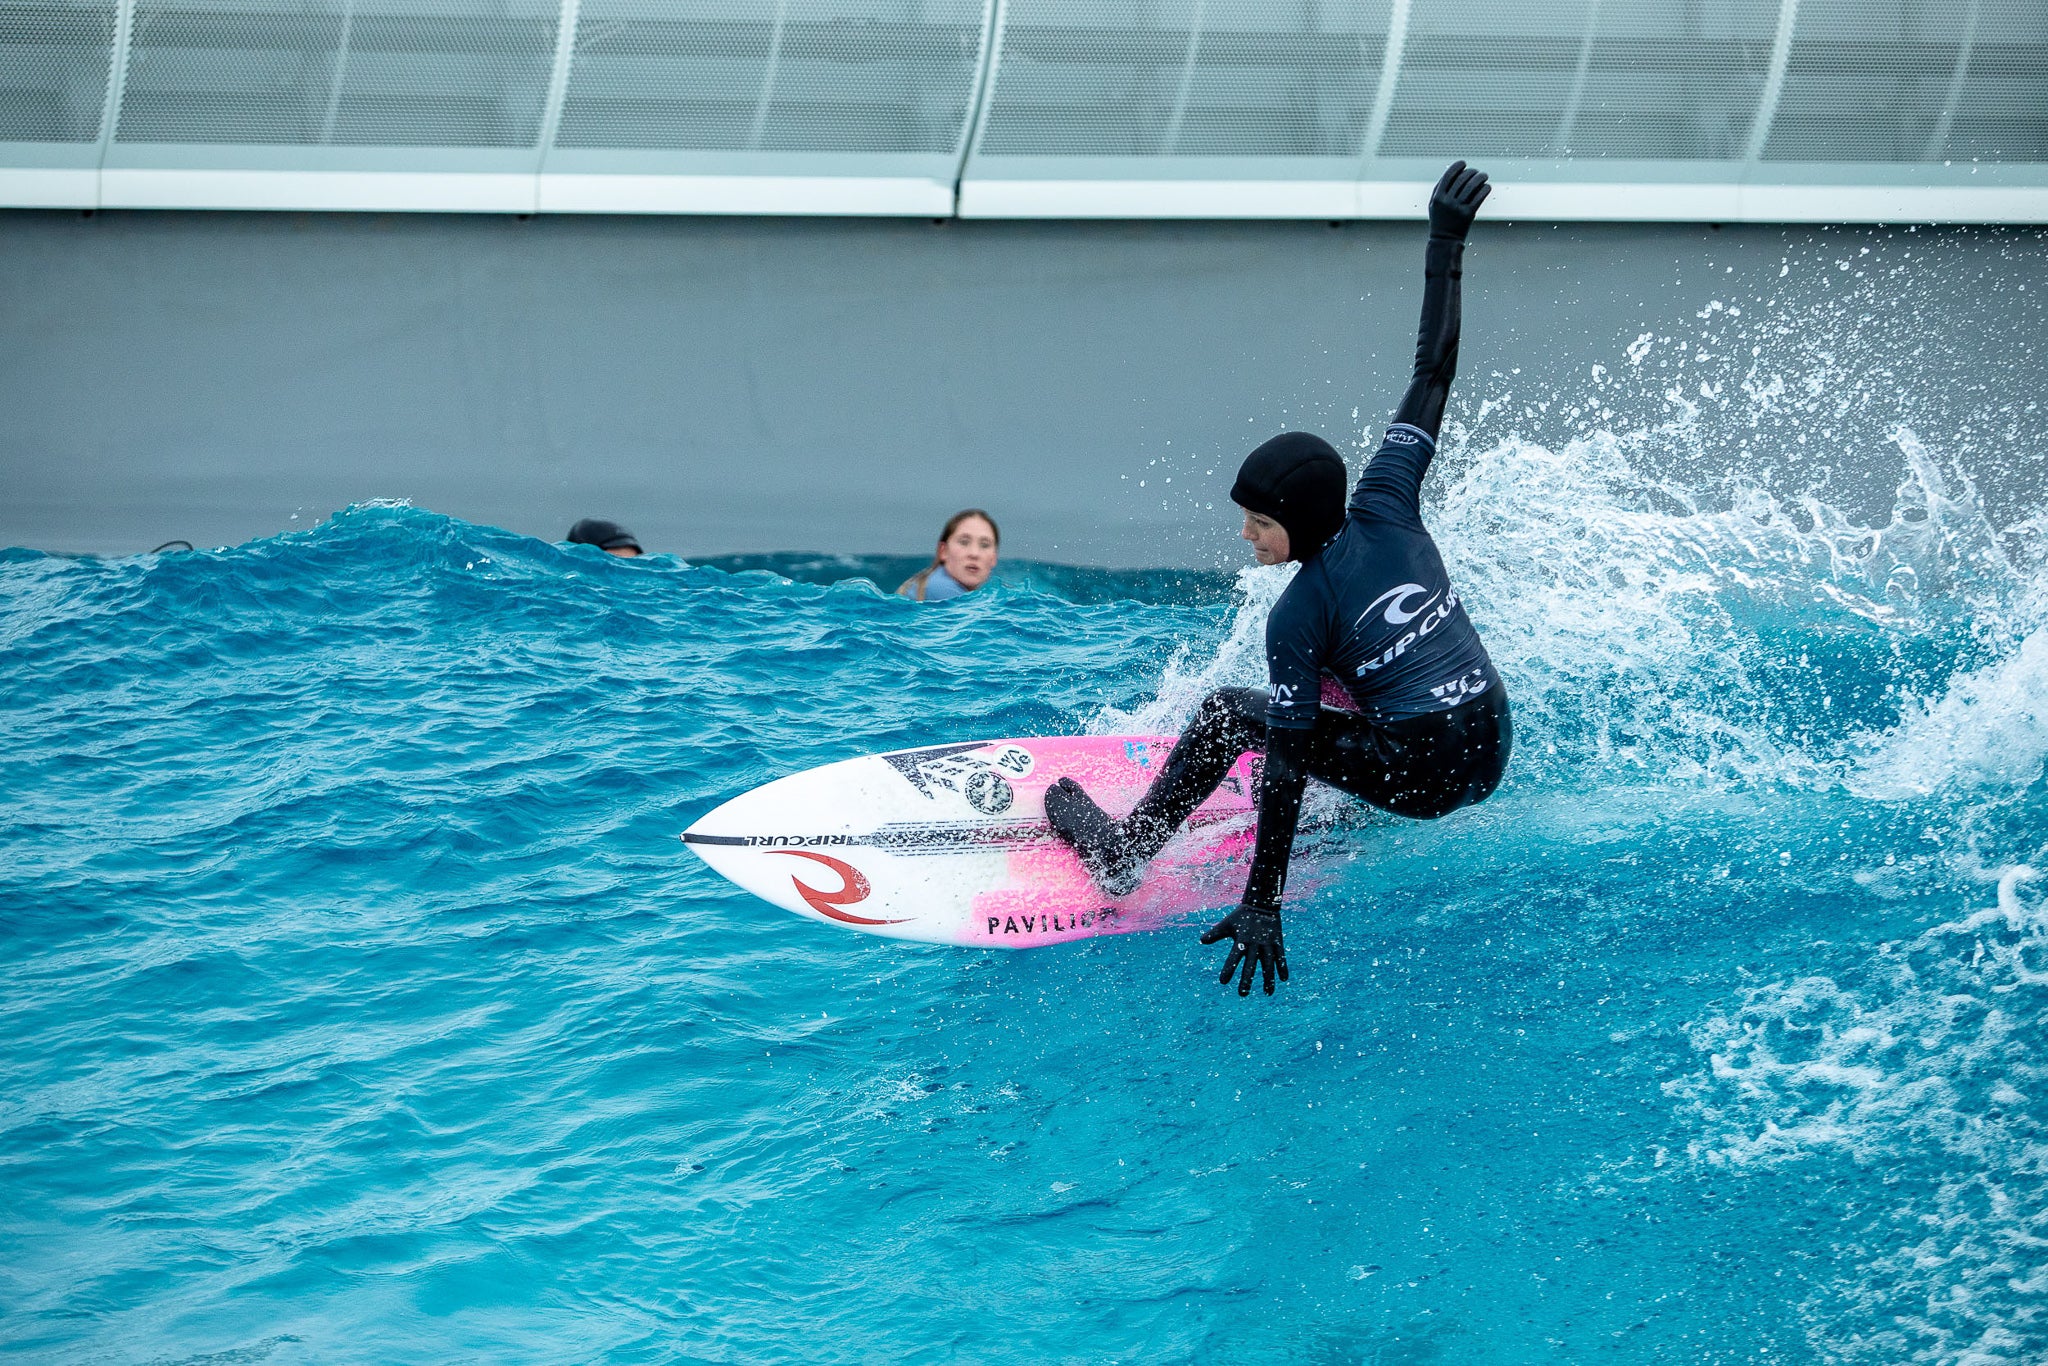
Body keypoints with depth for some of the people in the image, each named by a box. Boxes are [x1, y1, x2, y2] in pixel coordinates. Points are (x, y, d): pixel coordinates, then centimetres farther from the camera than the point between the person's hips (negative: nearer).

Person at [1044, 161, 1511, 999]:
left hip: (1422, 779, -7)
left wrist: (1262, 909, -14)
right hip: (1493, 754, 7)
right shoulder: (1385, 505, -1)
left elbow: (1290, 758, -16)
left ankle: (1124, 852, 16)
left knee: (1227, 713, 7)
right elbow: (1433, 370, 4)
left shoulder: (1297, 615, -14)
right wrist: (1447, 241, 12)